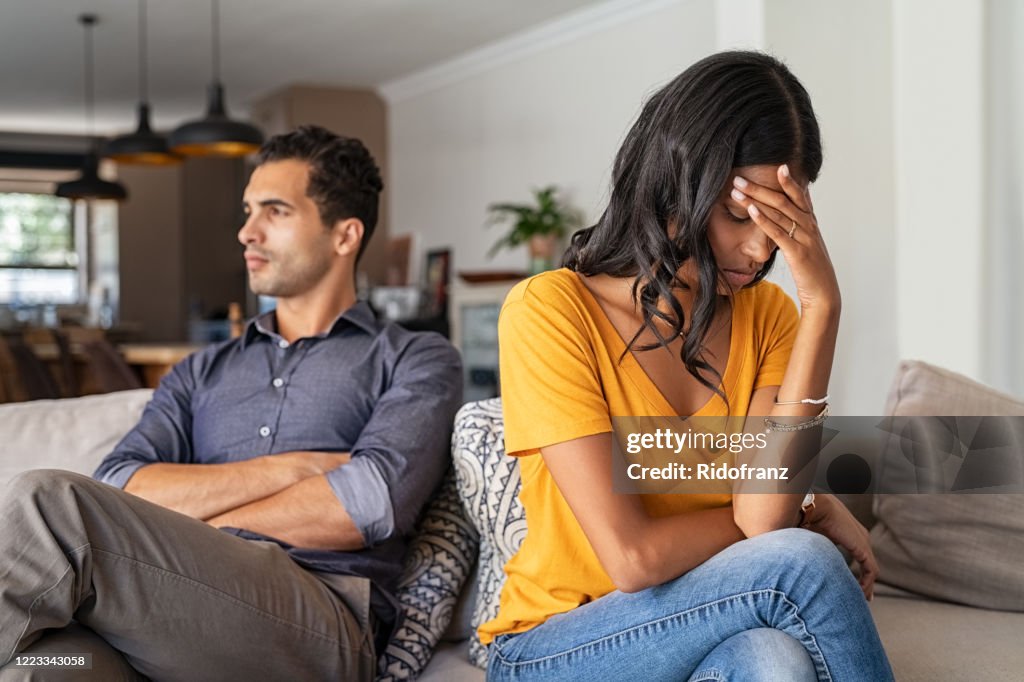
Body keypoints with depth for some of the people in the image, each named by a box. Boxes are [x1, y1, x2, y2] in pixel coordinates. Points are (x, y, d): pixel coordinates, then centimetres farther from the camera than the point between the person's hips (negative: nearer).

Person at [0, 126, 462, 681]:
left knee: (49, 504, -25)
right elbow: (115, 490, 10)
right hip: (180, 612, 3)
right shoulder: (202, 373, 29)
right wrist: (290, 469, -2)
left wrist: (184, 532, 2)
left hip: (322, 624, -3)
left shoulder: (416, 360, 15)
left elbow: (371, 504, -6)